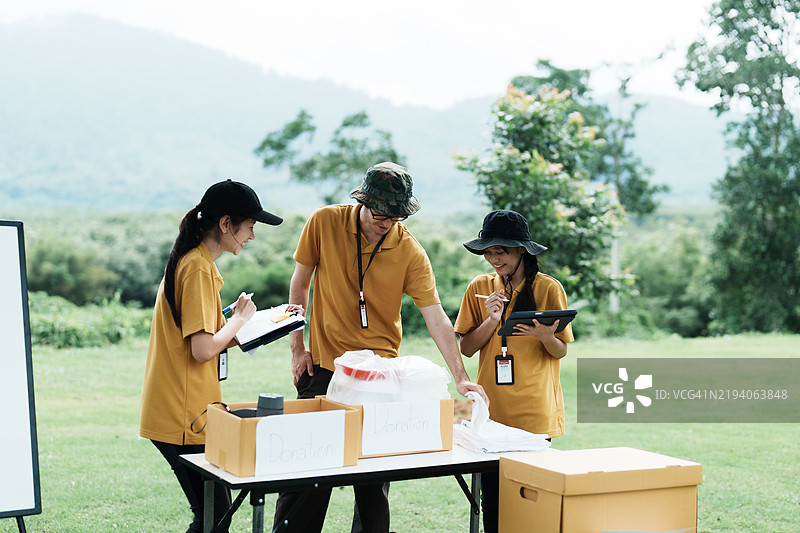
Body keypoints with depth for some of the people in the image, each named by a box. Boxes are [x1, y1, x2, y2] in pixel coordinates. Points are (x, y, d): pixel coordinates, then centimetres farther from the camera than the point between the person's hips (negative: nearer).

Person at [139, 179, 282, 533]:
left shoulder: (193, 262, 15)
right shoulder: (198, 268, -16)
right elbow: (204, 349, -22)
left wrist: (236, 323, 12)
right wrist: (239, 319, -7)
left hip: (178, 412, 10)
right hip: (184, 417, -10)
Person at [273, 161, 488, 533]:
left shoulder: (410, 251, -10)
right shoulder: (324, 223, -7)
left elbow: (436, 318, -13)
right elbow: (300, 283, 5)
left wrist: (460, 378, -22)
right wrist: (297, 347, 2)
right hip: (323, 364, 0)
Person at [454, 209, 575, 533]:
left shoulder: (548, 288, -2)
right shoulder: (480, 288, 6)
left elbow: (561, 351, 2)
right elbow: (466, 348, 5)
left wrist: (545, 336, -19)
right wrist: (492, 320, -11)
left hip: (534, 412, -2)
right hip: (491, 409, 2)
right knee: (491, 496, 3)